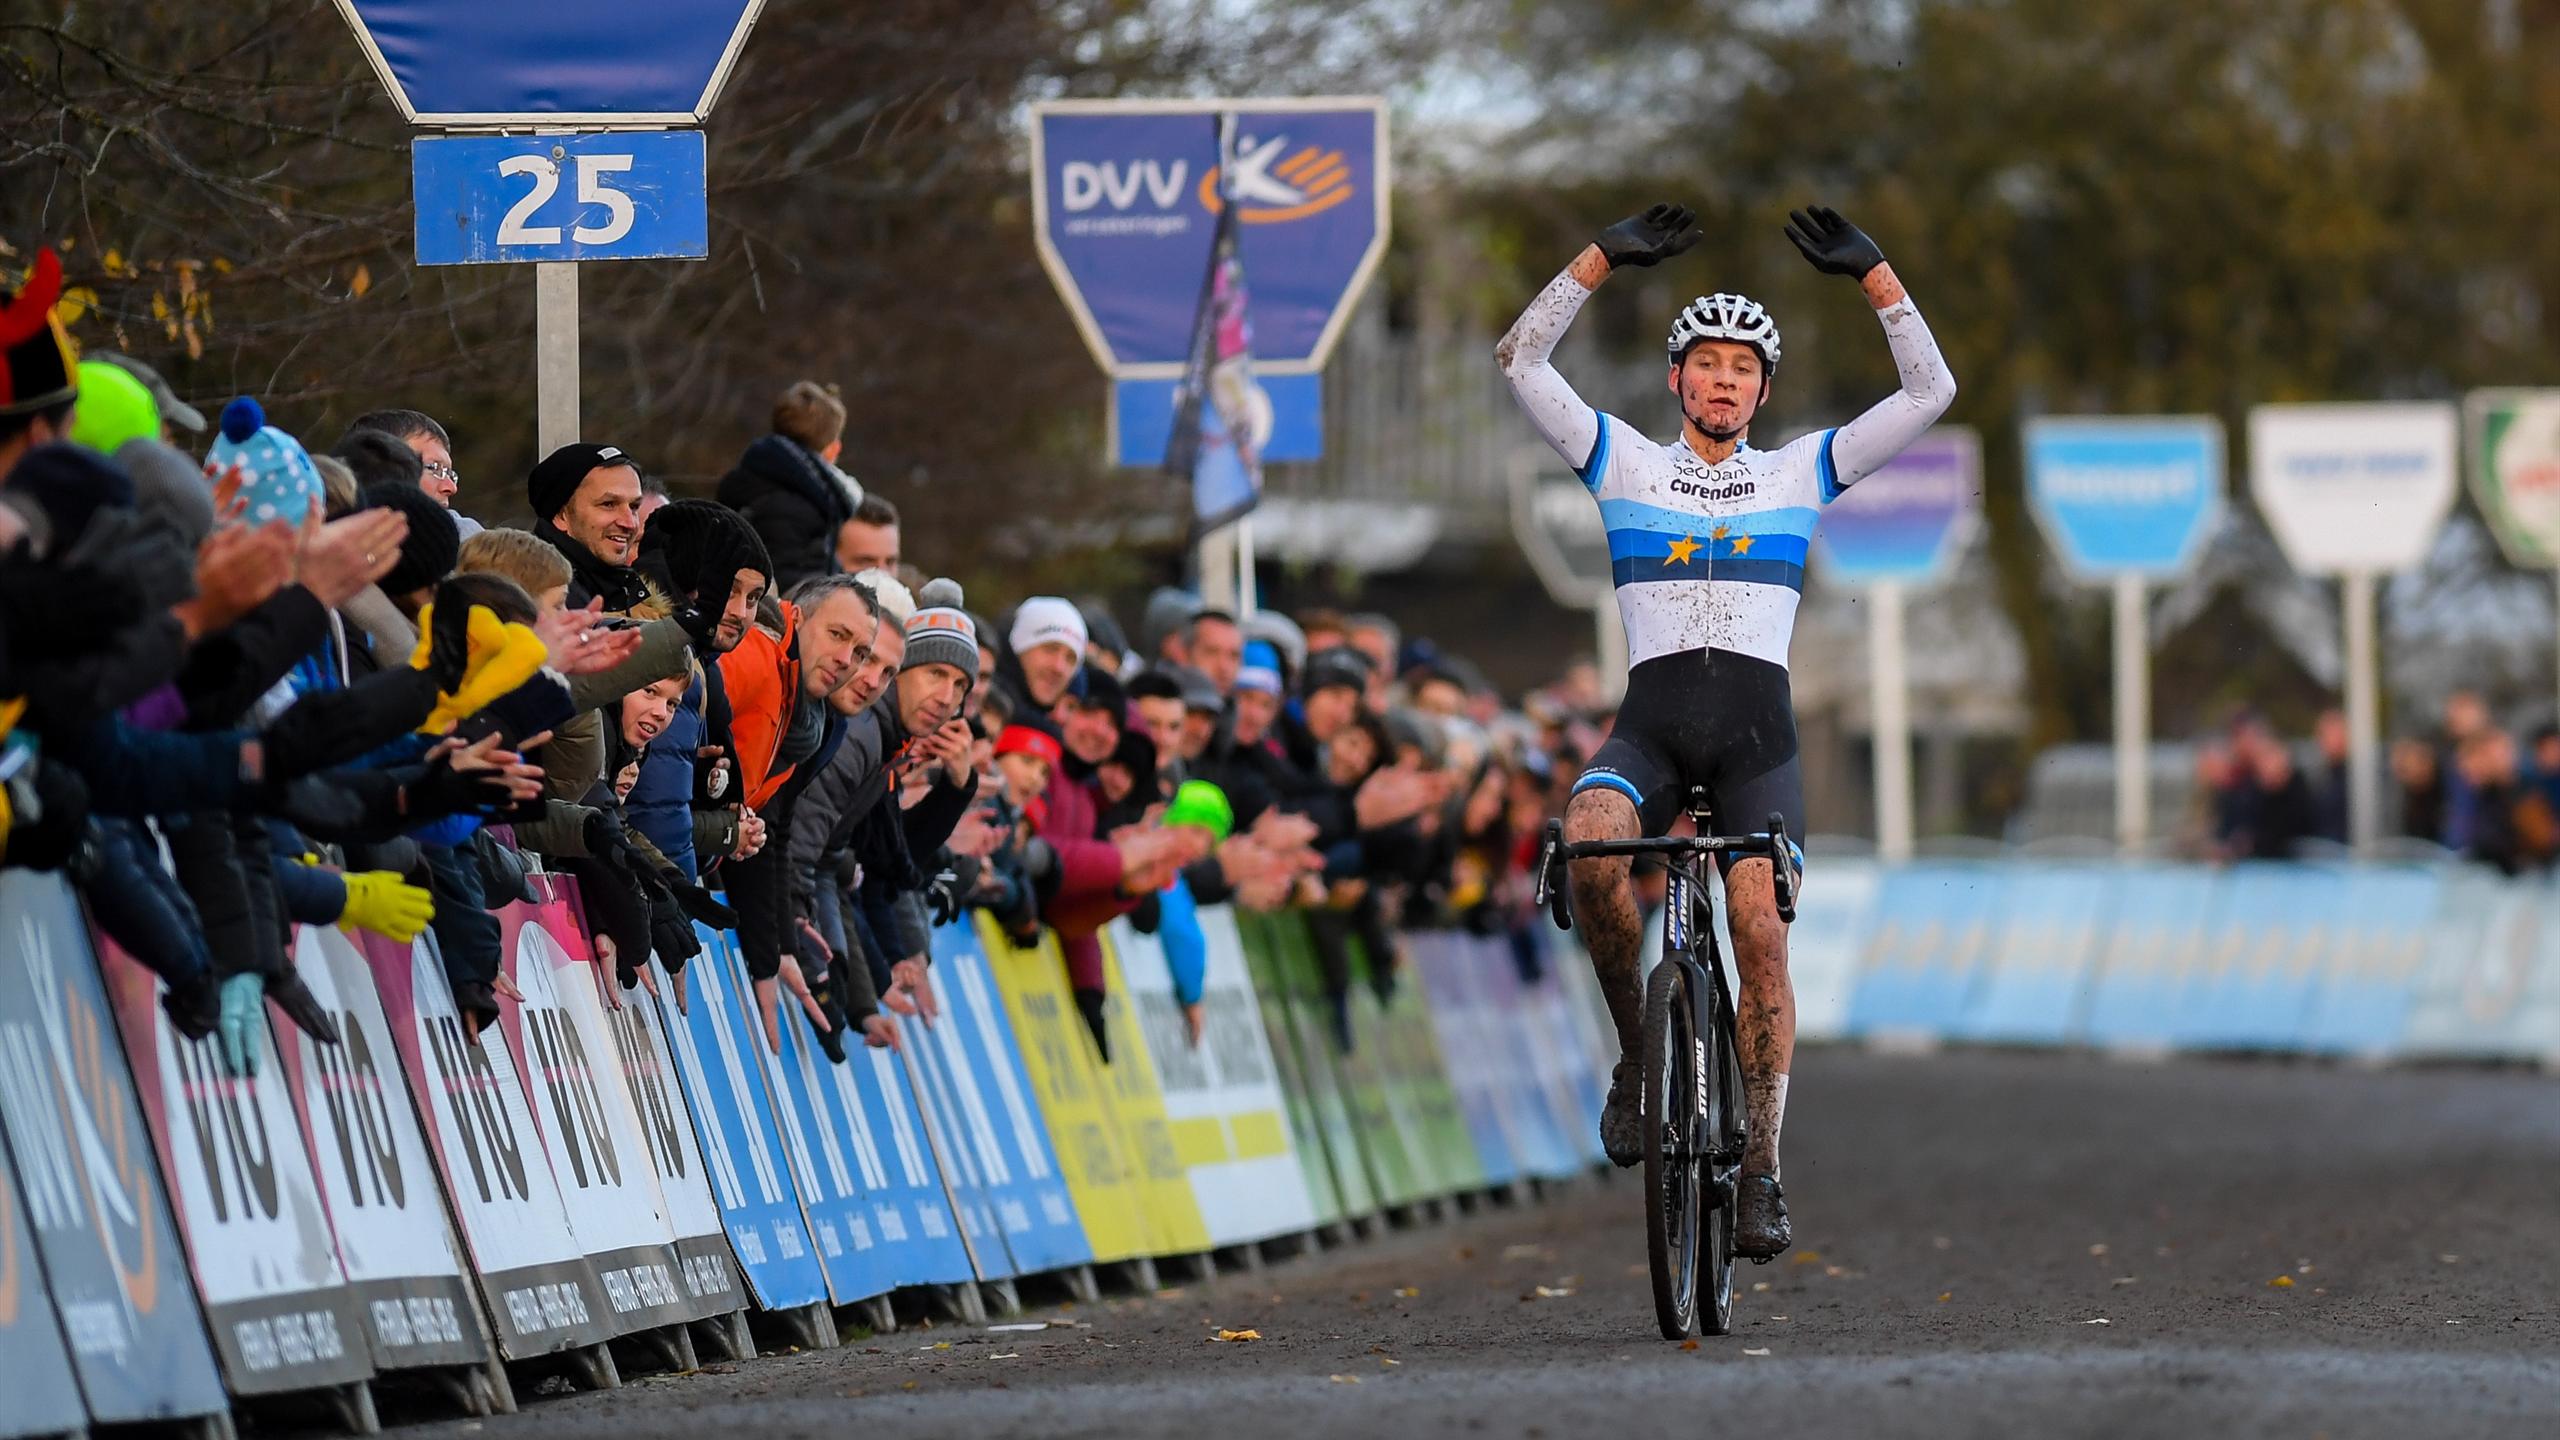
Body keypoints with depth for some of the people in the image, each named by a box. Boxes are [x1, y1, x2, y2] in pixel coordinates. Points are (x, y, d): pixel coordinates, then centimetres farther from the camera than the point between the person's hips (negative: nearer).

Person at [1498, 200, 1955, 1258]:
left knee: (1761, 934, -16)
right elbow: (1519, 364, 1)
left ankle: (1760, 1169, -9)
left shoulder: (1801, 473, 13)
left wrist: (1873, 275, -3)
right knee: (1590, 843, -32)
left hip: (1756, 732, 0)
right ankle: (1638, 1051, -12)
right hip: (1650, 723, 0)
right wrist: (1602, 259, -7)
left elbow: (1929, 392, 6)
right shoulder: (1626, 464, 12)